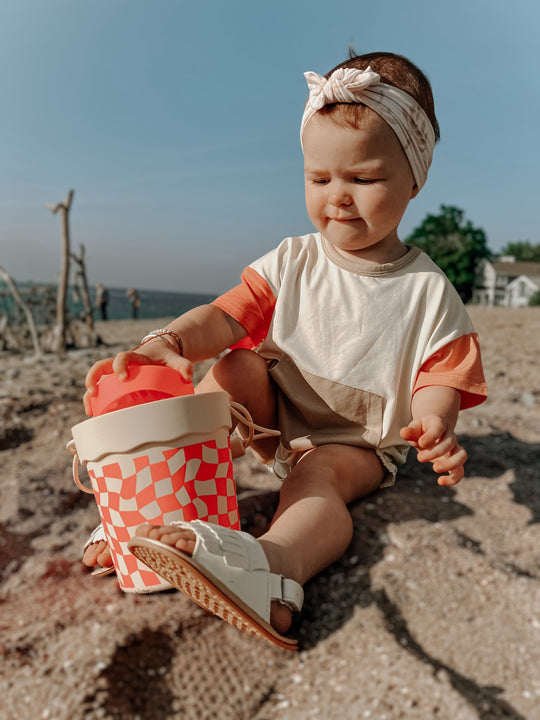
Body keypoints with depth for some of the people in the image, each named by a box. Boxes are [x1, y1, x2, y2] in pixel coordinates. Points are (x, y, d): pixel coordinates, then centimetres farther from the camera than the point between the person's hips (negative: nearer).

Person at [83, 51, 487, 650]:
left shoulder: (427, 290, -7)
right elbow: (226, 316, -10)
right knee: (236, 366, -23)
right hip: (277, 420, 3)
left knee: (318, 476, -34)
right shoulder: (292, 263, -1)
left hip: (359, 443, -3)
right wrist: (170, 340, -31)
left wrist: (434, 425, -34)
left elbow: (439, 377, -10)